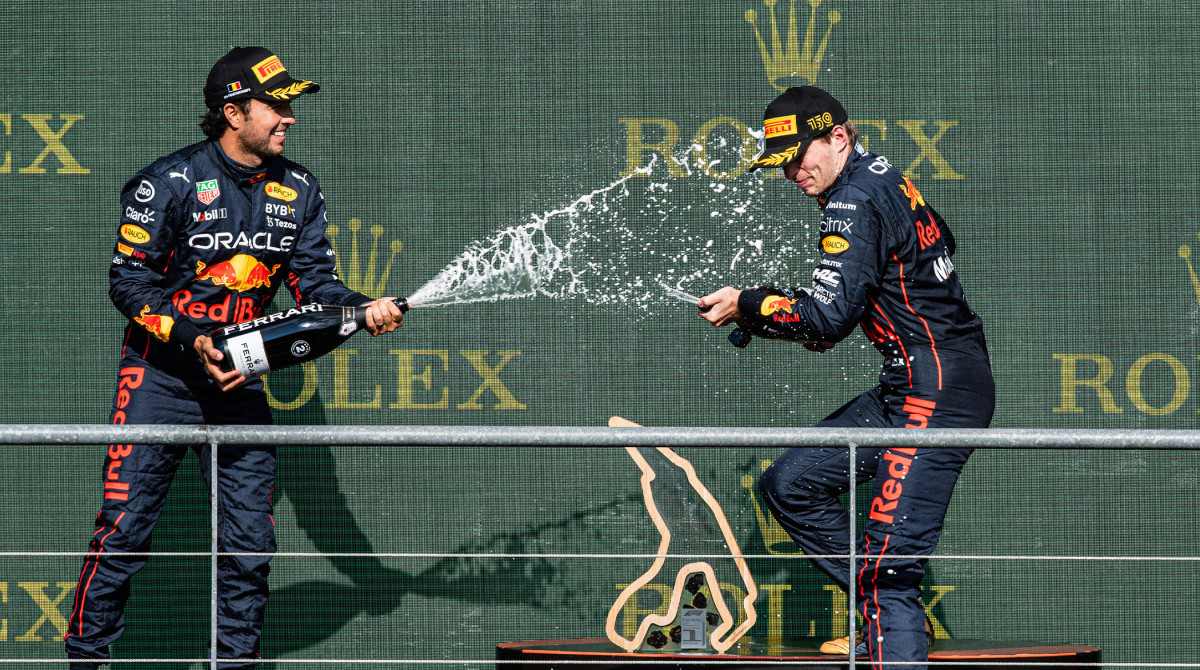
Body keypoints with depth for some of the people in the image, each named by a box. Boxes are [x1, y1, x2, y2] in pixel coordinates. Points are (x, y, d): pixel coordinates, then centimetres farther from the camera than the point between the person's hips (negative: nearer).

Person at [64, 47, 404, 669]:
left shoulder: (298, 191, 5)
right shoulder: (170, 181, -12)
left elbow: (315, 281, 5)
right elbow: (129, 282, -11)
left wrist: (364, 309, -16)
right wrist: (193, 340, -23)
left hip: (240, 377, 5)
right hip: (161, 370, -5)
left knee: (250, 540, 2)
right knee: (124, 529, -8)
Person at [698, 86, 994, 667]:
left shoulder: (854, 200, -13)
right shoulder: (885, 178, 15)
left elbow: (831, 316, -21)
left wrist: (747, 305, -5)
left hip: (936, 391, -11)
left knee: (889, 565, -17)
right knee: (789, 484, 14)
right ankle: (889, 619, 15)